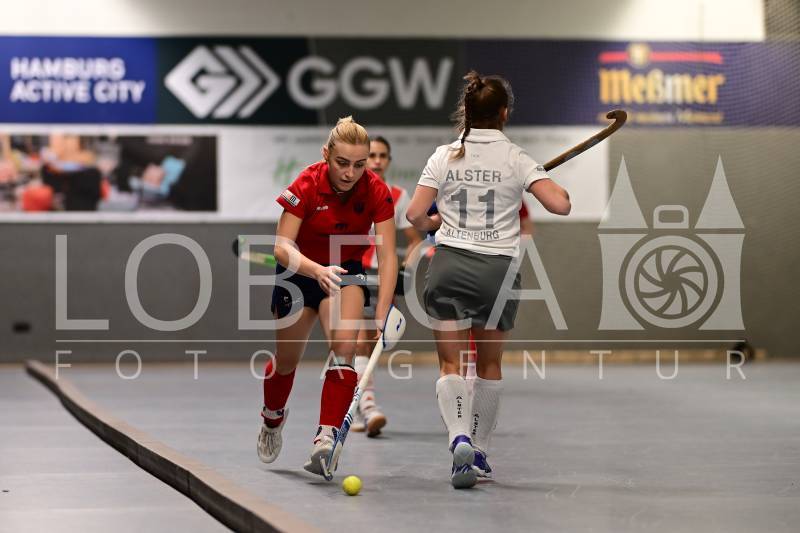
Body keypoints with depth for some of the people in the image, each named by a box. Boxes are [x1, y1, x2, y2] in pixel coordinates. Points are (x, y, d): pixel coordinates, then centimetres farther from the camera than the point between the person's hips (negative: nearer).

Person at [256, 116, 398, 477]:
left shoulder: (377, 192, -22)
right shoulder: (306, 186, -27)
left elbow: (387, 256, -23)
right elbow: (282, 247, -32)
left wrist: (382, 314, -33)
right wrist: (318, 271, -51)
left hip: (346, 271, 0)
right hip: (298, 271, 0)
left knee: (344, 346, -26)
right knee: (287, 360, 13)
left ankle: (326, 439, -29)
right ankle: (272, 421, 44)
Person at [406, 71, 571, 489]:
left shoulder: (445, 156, 2)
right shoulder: (515, 159, -3)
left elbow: (416, 215, 0)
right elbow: (560, 205, -10)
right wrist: (559, 189, 12)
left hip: (449, 266, 0)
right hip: (498, 270, 0)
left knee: (450, 364, 2)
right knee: (490, 364, 17)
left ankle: (460, 438, -22)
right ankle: (479, 451, 23)